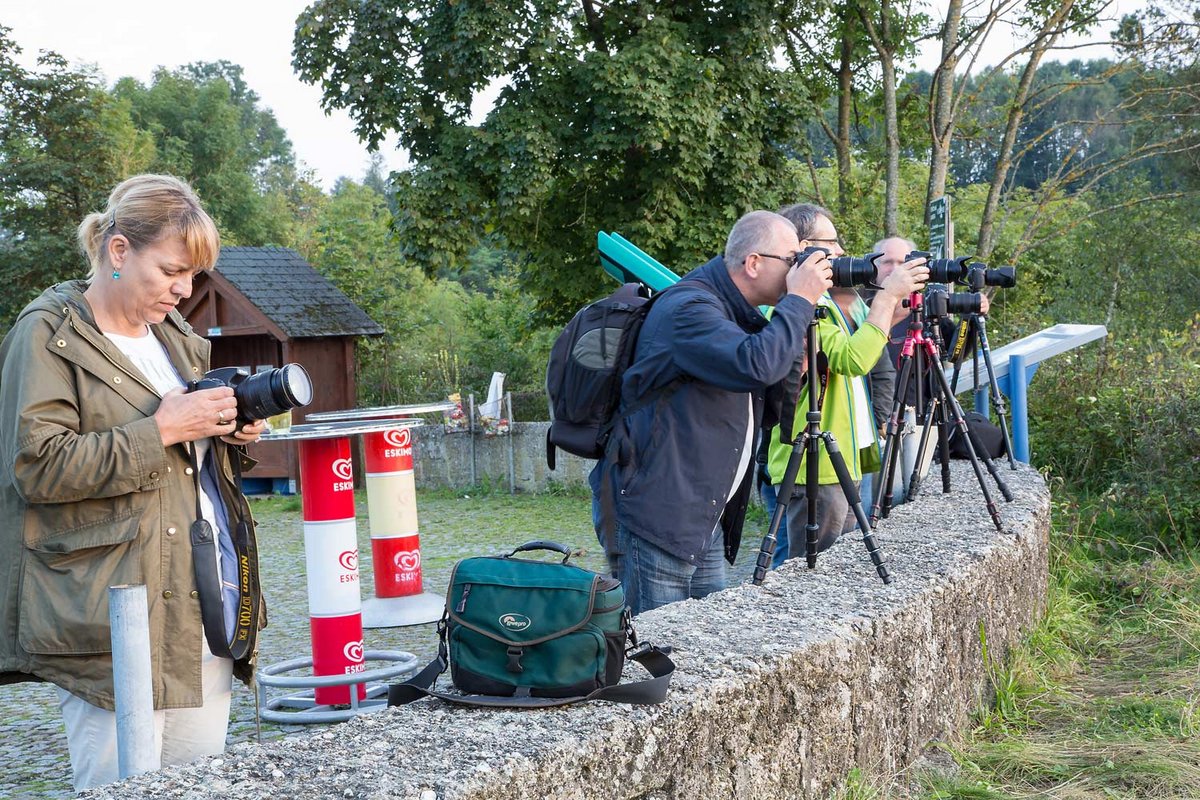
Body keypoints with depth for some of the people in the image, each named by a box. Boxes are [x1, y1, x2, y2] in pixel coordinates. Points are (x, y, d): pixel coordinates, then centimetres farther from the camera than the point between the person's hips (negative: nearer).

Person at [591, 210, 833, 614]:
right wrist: (800, 300, -18)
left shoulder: (739, 314, 14)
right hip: (654, 517, -10)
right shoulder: (689, 308, -16)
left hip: (705, 520, 10)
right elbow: (756, 365, -34)